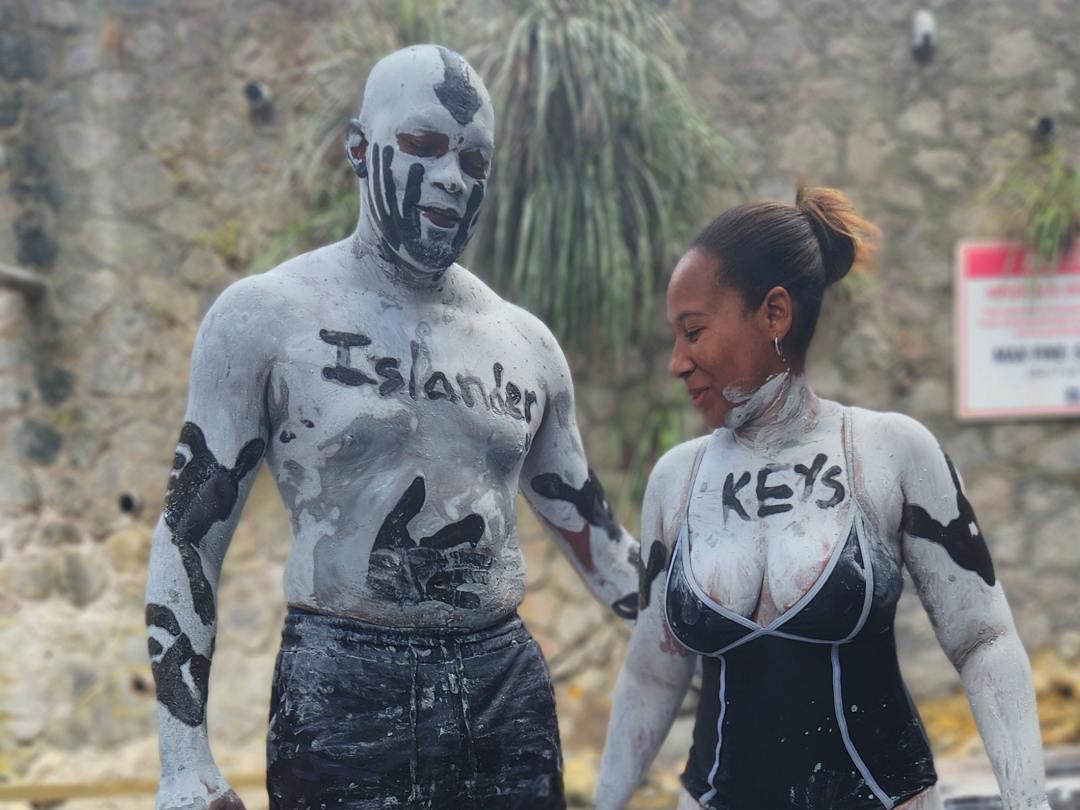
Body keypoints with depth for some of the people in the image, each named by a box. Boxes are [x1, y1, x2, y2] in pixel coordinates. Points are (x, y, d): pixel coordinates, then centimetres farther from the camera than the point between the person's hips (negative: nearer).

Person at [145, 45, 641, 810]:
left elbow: (589, 526, 19)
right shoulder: (267, 317, -4)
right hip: (340, 694, -4)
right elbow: (190, 535, -4)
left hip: (507, 684, 4)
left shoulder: (524, 341, 9)